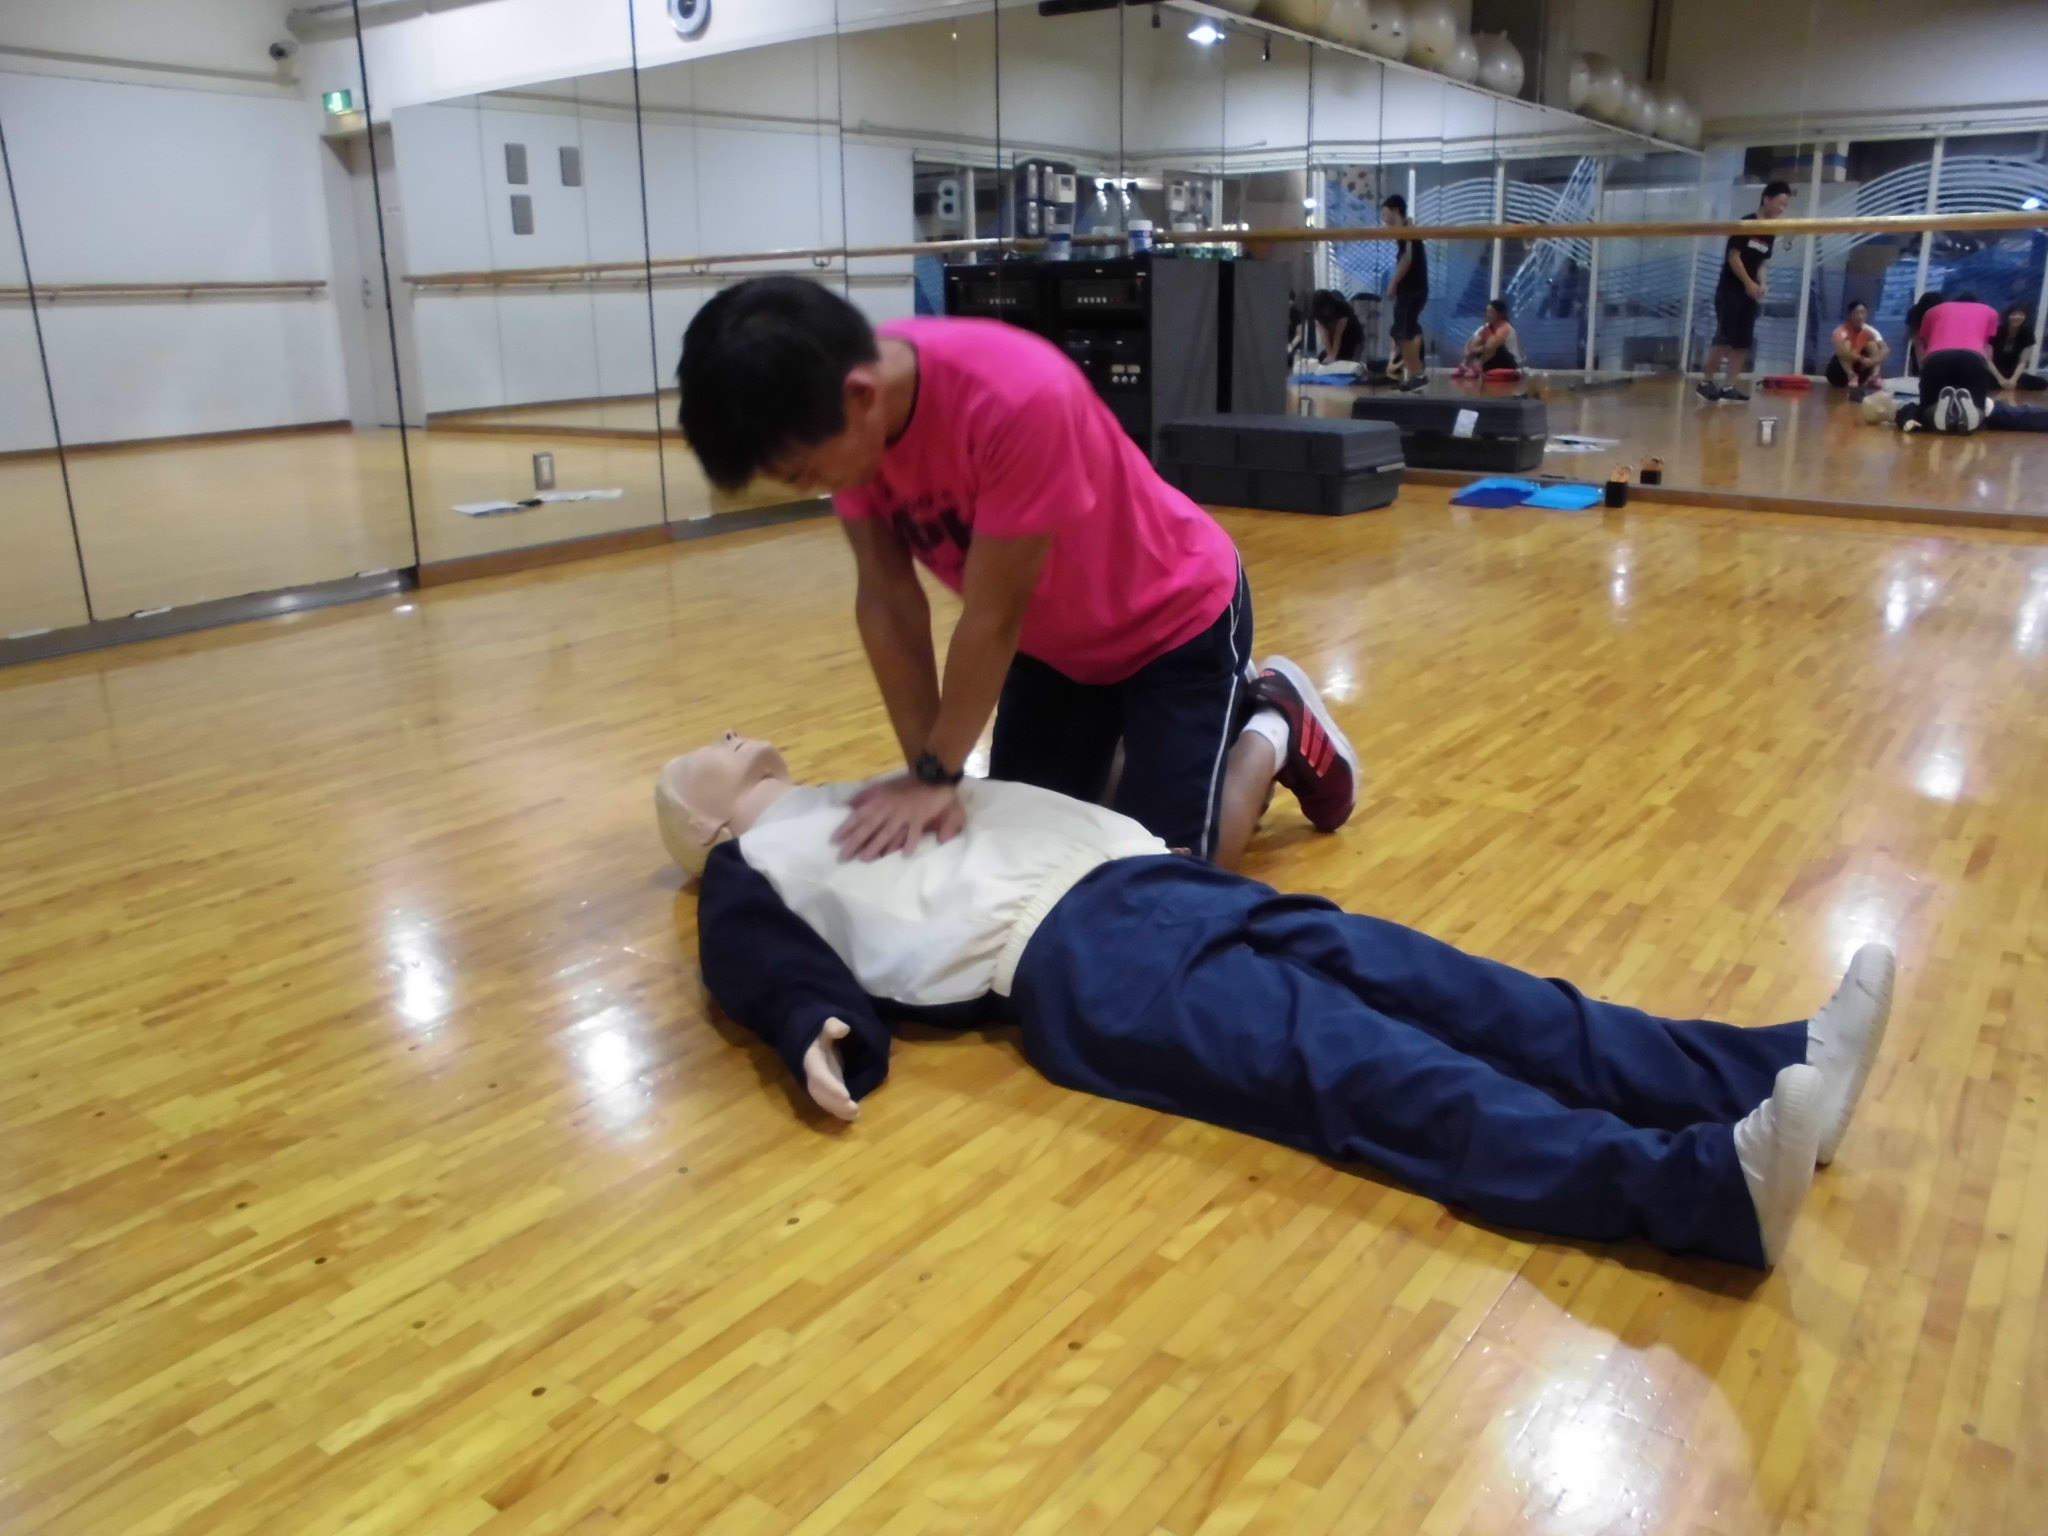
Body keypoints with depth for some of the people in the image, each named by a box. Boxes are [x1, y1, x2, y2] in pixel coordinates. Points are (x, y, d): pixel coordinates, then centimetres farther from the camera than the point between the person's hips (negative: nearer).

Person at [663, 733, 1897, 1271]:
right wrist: (819, 1032, -22)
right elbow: (766, 964, -2)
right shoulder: (753, 867, 16)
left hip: (1147, 875, 8)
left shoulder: (866, 793, 37)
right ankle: (1710, 1184, -42)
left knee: (1434, 989, -11)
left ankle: (1771, 1074, -20)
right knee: (1357, 1068, -28)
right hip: (1069, 958, -8)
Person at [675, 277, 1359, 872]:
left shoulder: (1016, 397, -40)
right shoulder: (846, 412, -20)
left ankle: (1272, 727, 18)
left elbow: (994, 616, -32)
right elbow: (885, 599, -17)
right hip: (1052, 636, 6)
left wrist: (937, 773, -22)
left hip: (1176, 618, -6)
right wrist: (928, 772, -21)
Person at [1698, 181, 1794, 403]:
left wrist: (1762, 284, -3)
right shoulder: (1745, 224, -7)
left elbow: (1762, 263, 16)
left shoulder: (1770, 232, 14)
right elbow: (1733, 256, -12)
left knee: (1744, 342, 1)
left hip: (1751, 293, 7)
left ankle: (1729, 387, 3)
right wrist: (1749, 283, -16)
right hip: (1731, 290, -7)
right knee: (1725, 338, -12)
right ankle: (1706, 382, -3)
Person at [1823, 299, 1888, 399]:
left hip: (1861, 367, 4)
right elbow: (1841, 352, -37)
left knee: (1872, 343, -13)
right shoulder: (1841, 331, -18)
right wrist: (1861, 359, -45)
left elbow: (1886, 350, -16)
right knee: (1846, 344, -26)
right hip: (1841, 370, -4)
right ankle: (1852, 379, -42)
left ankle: (1875, 378, -25)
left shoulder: (1870, 331, -6)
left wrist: (1874, 360, -36)